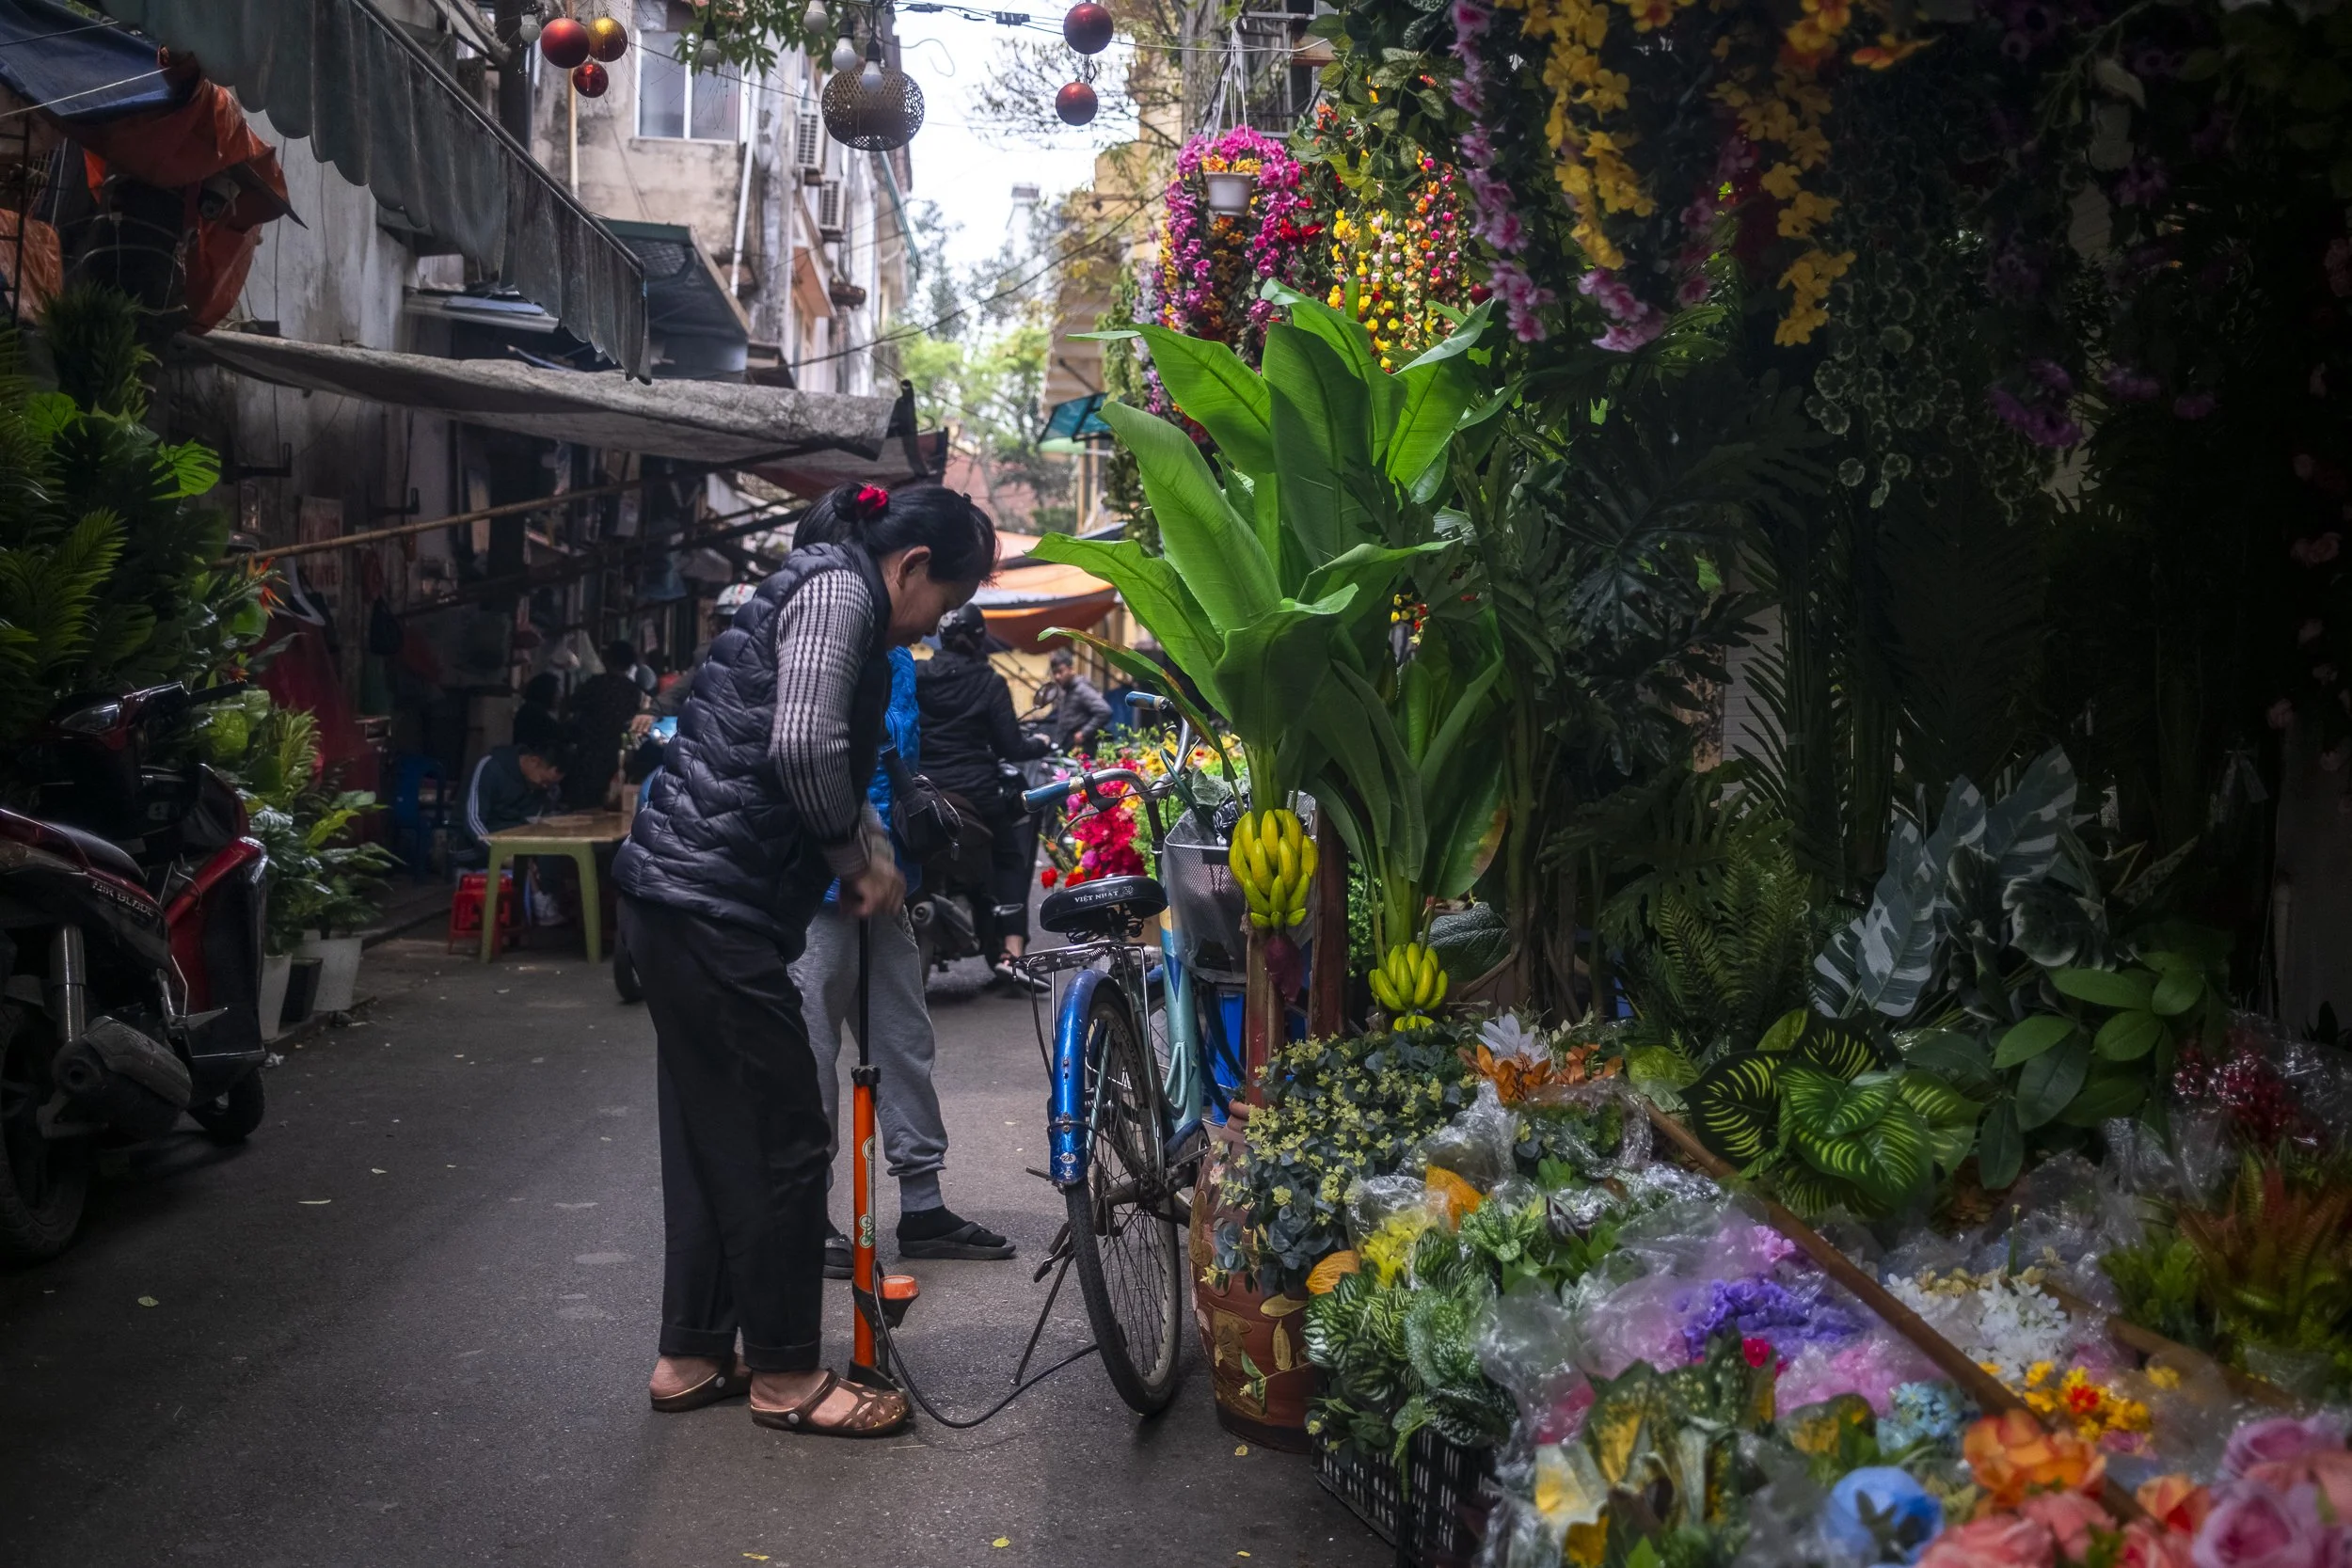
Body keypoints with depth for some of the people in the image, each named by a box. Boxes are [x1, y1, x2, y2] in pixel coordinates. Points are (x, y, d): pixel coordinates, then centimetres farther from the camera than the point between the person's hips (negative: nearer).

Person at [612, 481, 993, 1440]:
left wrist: (867, 854, 15)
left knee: (712, 1136, 17)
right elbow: (804, 744, -24)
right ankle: (785, 1376, 13)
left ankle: (690, 1357, 29)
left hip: (680, 901, 10)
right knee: (785, 1141, 0)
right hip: (714, 910, -10)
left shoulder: (828, 596, 21)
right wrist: (856, 853, -9)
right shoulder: (838, 590, -10)